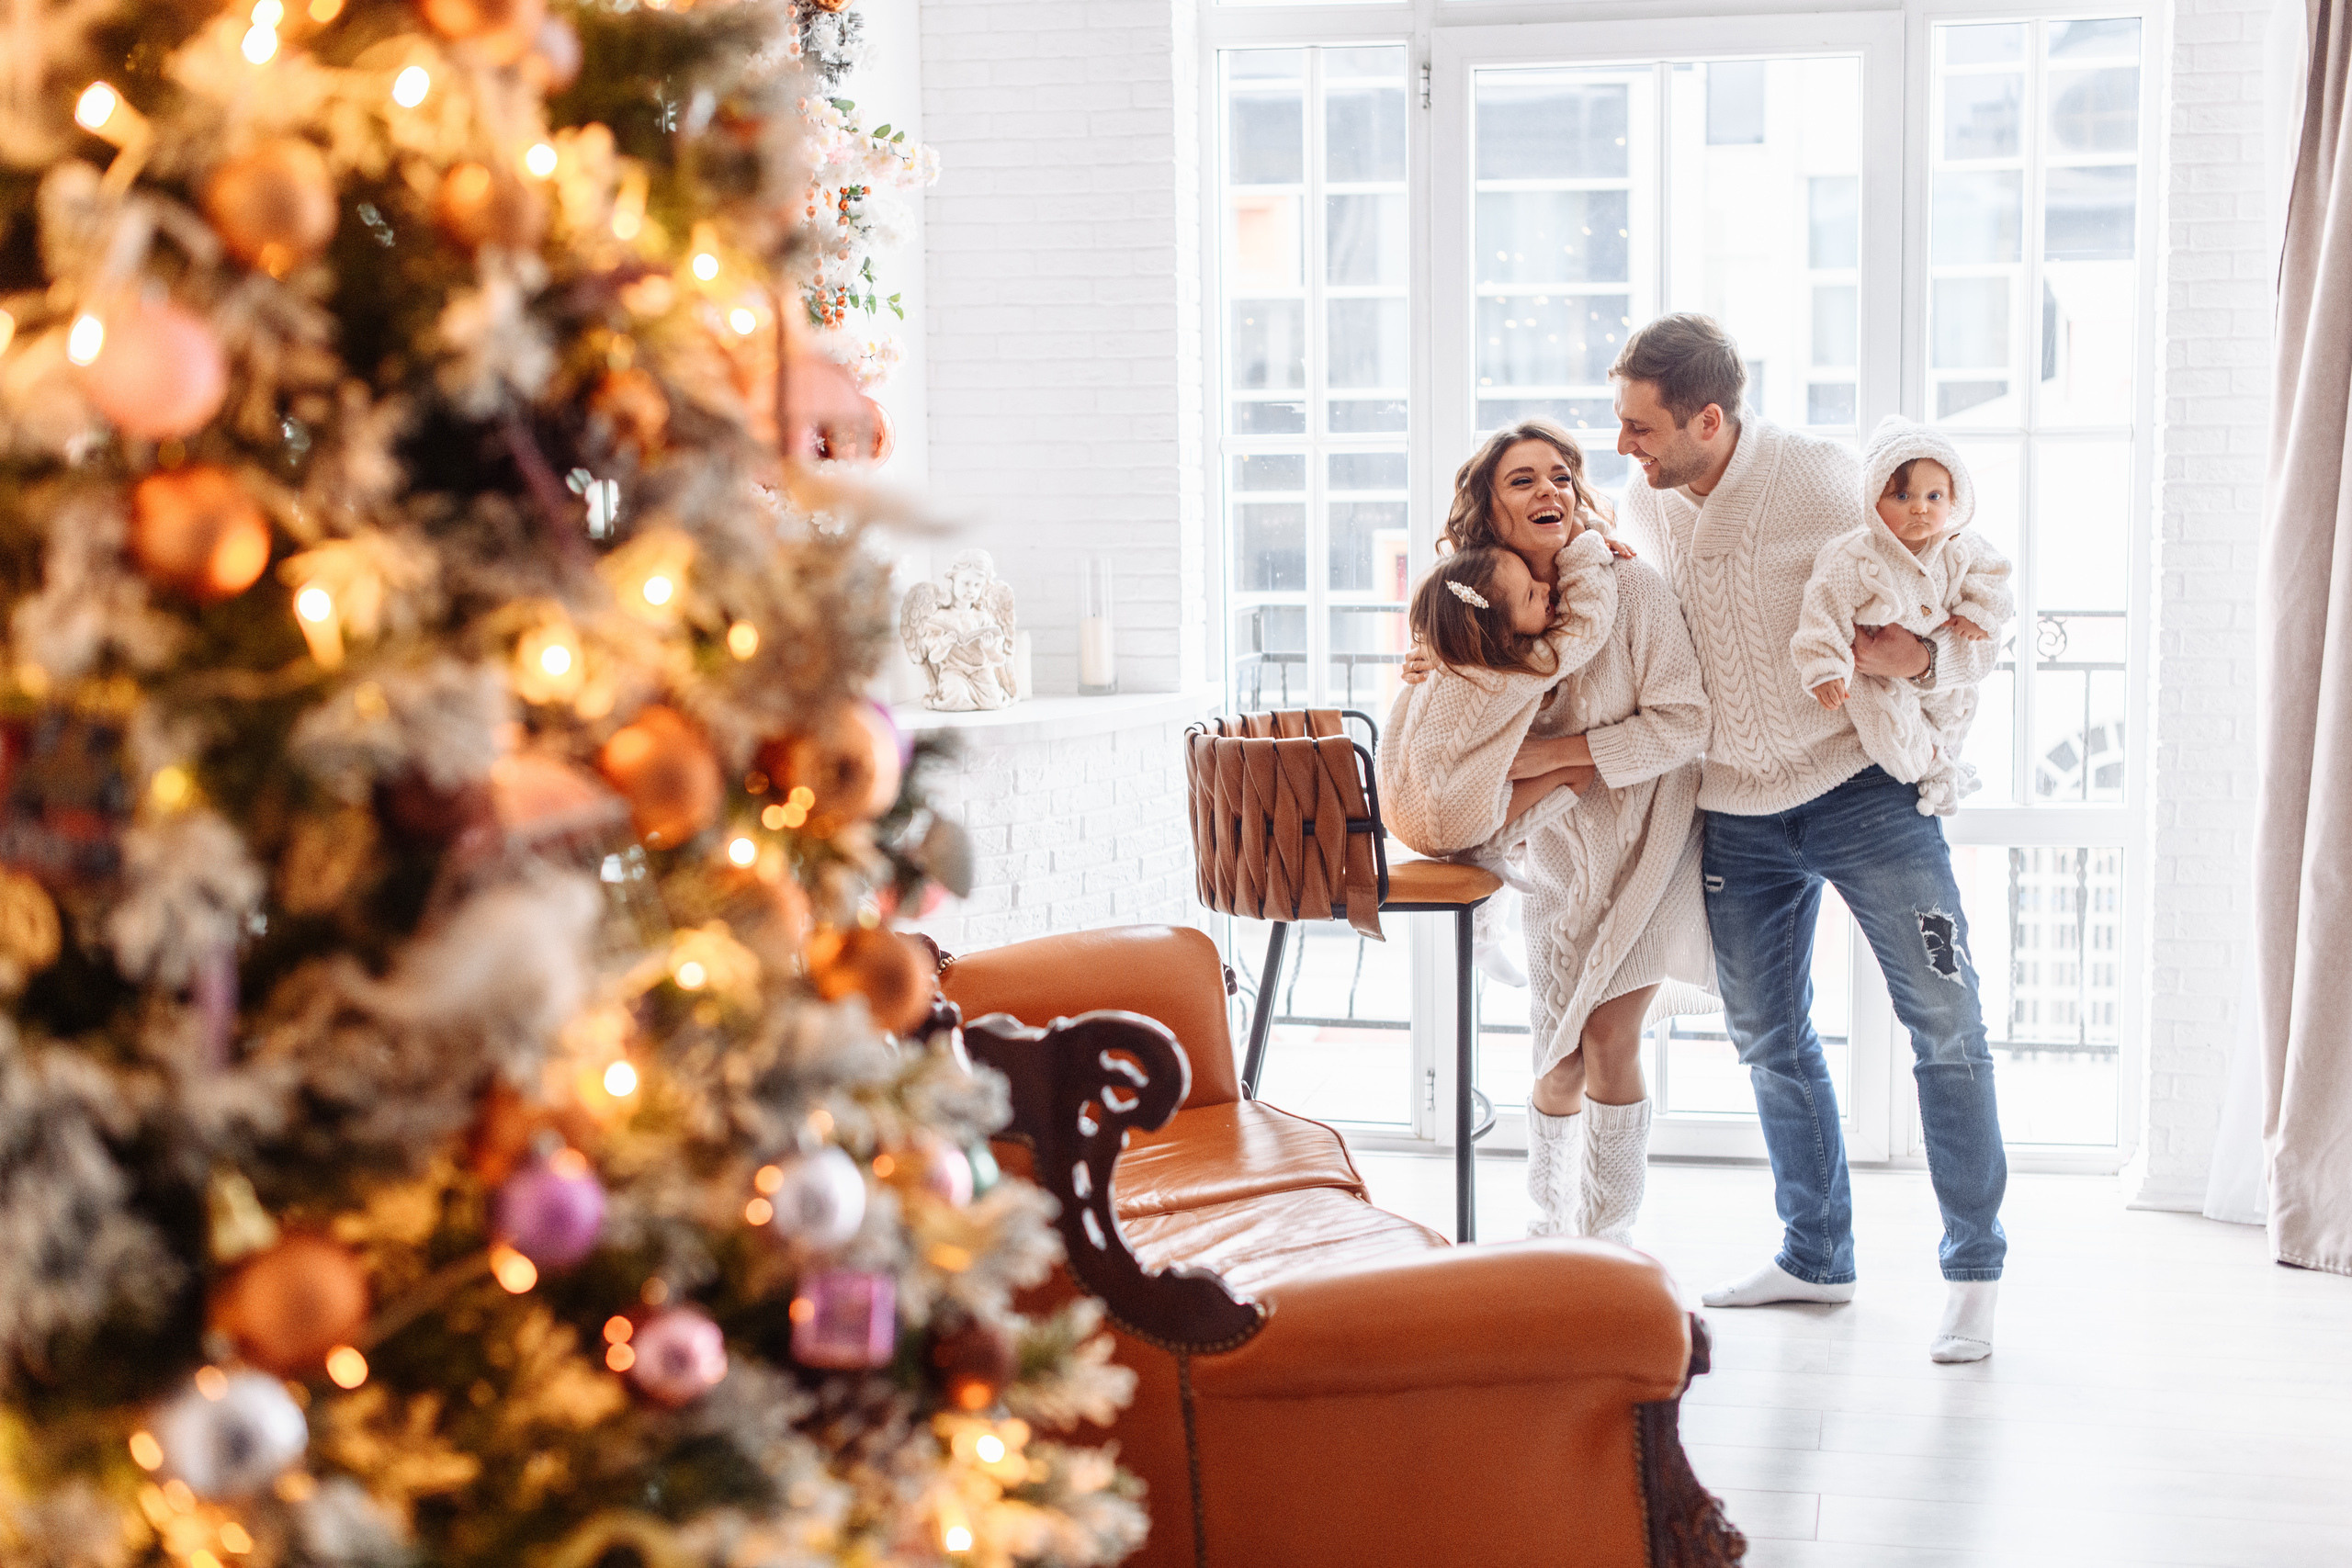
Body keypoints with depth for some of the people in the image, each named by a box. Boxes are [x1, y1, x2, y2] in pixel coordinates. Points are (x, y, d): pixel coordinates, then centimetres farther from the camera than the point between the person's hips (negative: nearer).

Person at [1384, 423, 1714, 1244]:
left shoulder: (1630, 588, -15)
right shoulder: (1478, 634, -6)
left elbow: (1684, 723, -18)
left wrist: (1558, 752, -21)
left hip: (1644, 852, -3)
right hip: (1560, 867, 3)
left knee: (1607, 1038, -12)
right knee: (1560, 1067, 4)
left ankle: (1607, 1240, 2)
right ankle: (1552, 1224, 27)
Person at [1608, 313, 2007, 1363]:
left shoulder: (1828, 486, -16)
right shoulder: (1643, 503, -1)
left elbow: (1975, 635, -11)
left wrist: (1919, 656, -33)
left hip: (1863, 791, -5)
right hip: (1733, 813, 5)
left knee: (1945, 1023, -4)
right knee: (1767, 1038, 13)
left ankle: (1973, 1273, 8)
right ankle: (1816, 1256, 29)